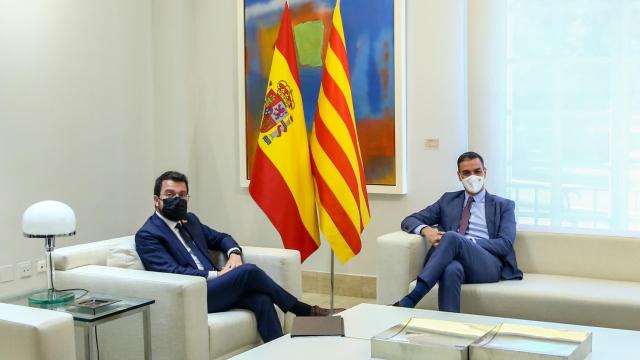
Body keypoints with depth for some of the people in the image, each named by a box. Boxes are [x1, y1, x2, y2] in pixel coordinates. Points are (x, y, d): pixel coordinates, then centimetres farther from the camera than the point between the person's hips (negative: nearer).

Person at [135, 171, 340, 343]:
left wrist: (234, 253, 2)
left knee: (261, 299, -23)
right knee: (249, 271, -23)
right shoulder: (147, 235, -6)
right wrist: (216, 275, -18)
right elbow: (173, 272, -16)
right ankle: (304, 311, -8)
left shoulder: (190, 220, 18)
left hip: (212, 288, 7)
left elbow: (220, 238, 26)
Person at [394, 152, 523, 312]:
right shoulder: (448, 200, 24)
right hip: (456, 262, 2)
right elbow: (409, 221, 17)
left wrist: (466, 241, -12)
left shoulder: (504, 205, 17)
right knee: (452, 269, -40)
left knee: (452, 237, -35)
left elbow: (505, 244, 1)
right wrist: (426, 230, -9)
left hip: (489, 265, -2)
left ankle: (410, 300, -44)